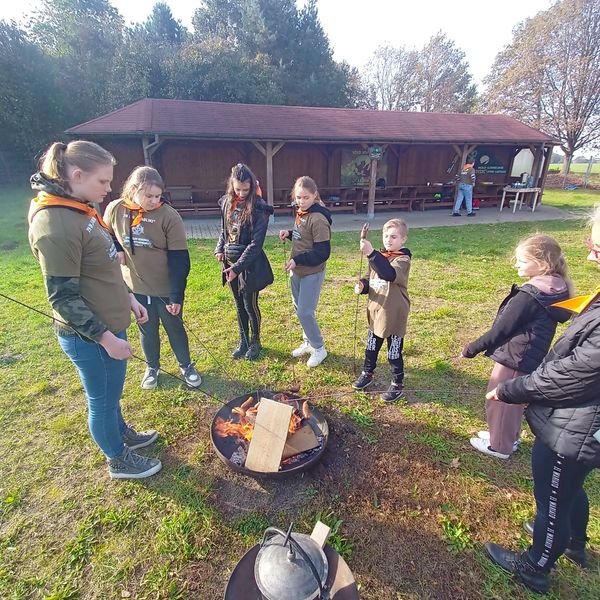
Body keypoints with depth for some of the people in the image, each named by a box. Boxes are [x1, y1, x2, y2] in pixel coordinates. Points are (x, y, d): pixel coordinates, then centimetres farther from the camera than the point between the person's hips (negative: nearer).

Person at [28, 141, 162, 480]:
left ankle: (123, 434, 50)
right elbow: (63, 298, -23)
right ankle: (118, 461, 36)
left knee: (112, 393, 27)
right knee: (102, 400, 13)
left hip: (111, 324, 9)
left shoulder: (81, 210, 5)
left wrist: (129, 298, 14)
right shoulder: (54, 225, -24)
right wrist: (106, 338, -20)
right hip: (90, 336, -8)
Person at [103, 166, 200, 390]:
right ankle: (152, 367, 42)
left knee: (175, 328, 14)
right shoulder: (115, 209, -7)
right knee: (147, 330, 19)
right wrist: (116, 250, -8)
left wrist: (177, 295, -20)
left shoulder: (169, 215, -18)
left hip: (166, 288, -2)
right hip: (135, 287, 3)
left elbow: (179, 259, -17)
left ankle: (186, 366, 35)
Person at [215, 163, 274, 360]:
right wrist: (220, 249, 0)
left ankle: (255, 342, 28)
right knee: (239, 305, 16)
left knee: (250, 305, 5)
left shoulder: (258, 209, -15)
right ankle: (243, 341, 33)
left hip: (250, 264, -5)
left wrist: (238, 268, -21)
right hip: (231, 262, 6)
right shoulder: (227, 203, 4)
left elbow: (256, 243, -18)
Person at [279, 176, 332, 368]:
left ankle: (319, 349, 16)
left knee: (305, 312, -4)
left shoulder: (318, 219, -21)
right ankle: (308, 342, 35)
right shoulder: (301, 213, 6)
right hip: (297, 271, 9)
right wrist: (289, 233, -1)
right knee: (299, 308, 17)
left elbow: (322, 252, -22)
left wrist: (297, 260, -24)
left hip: (312, 273, -9)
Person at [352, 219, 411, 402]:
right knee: (371, 347, 21)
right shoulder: (378, 256, 5)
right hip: (375, 311, 7)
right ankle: (367, 373, 42)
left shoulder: (403, 259, -17)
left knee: (394, 353, 7)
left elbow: (390, 274, -39)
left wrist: (371, 253, -46)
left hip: (394, 315, -6)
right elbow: (369, 279, 14)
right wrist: (362, 286, -9)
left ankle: (397, 385, 25)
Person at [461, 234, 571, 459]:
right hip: (531, 357, 9)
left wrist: (473, 348, -13)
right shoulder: (556, 288, 2)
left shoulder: (529, 295, -26)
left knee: (499, 401, 11)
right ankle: (509, 437, 44)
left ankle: (499, 446, 29)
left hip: (514, 357, -9)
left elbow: (502, 329, -22)